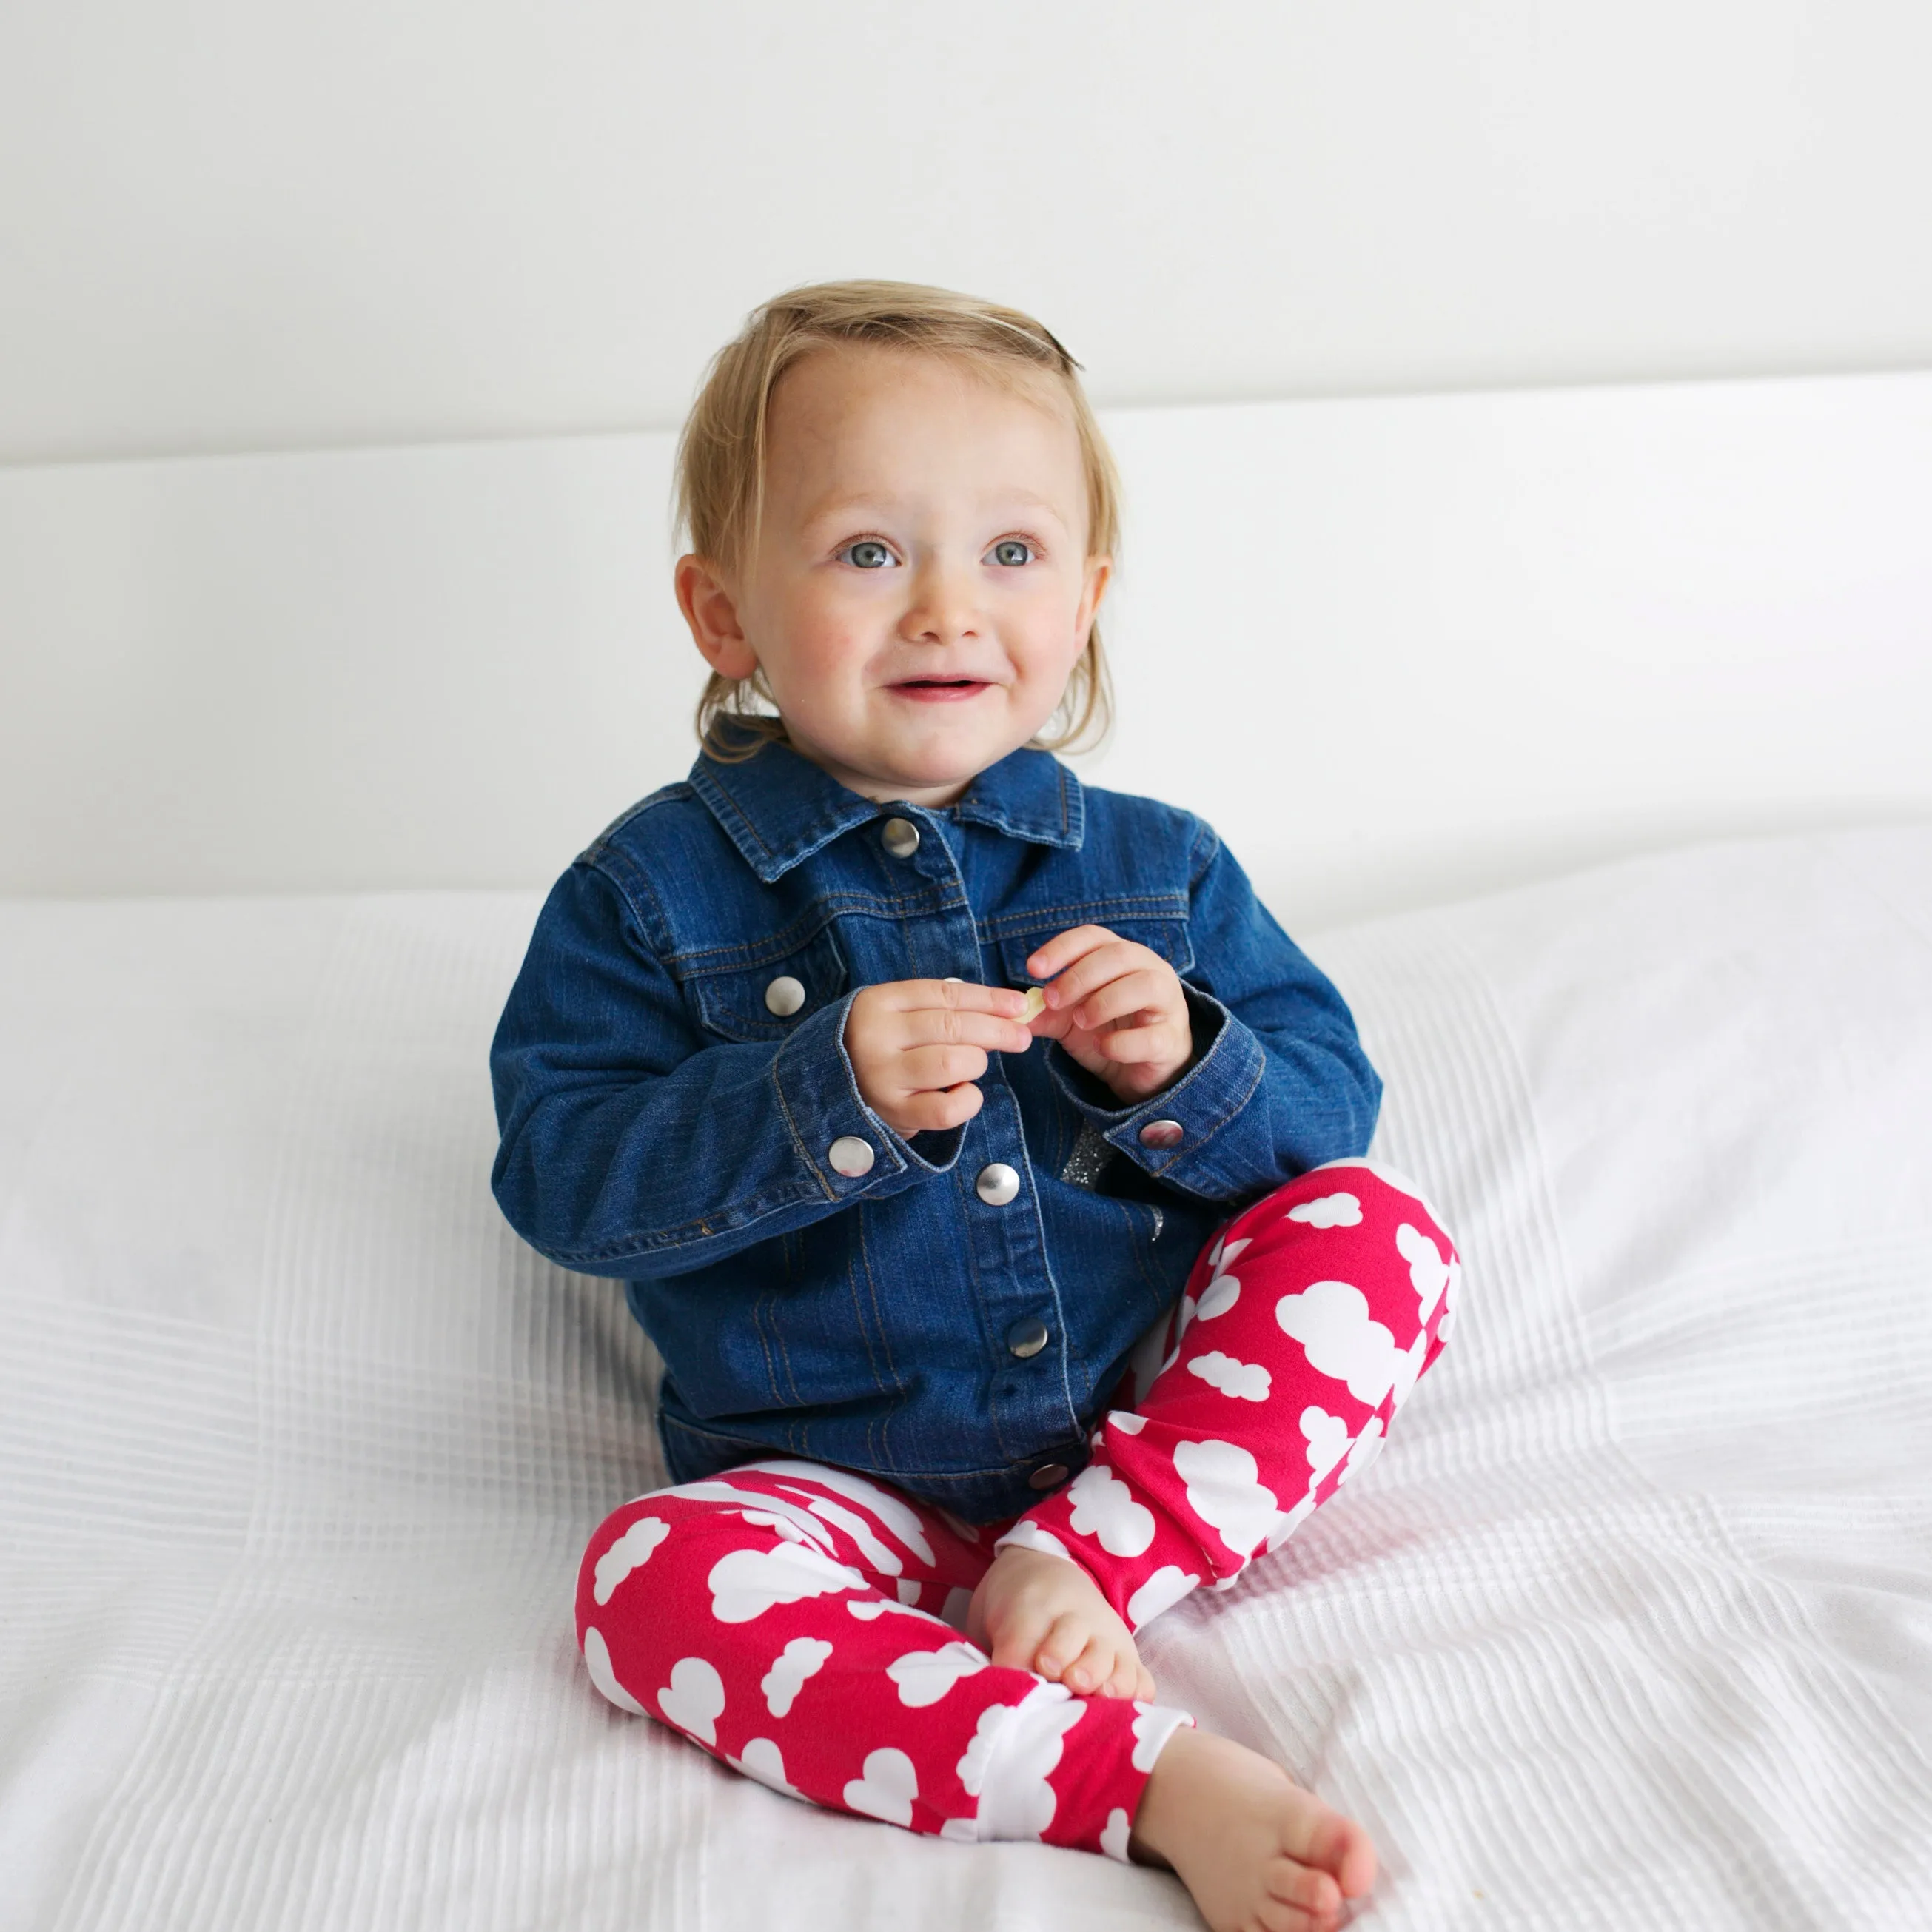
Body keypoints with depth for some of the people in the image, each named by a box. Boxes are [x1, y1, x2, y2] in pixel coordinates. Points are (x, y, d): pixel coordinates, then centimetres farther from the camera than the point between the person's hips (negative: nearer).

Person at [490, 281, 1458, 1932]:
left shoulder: (1156, 867, 3)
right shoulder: (655, 890, -4)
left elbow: (1329, 1116, 3)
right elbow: (561, 1172, -12)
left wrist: (1186, 1068, -19)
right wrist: (824, 1096, -27)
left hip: (1162, 1426, 2)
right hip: (846, 1475, -2)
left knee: (1378, 1231, -16)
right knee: (656, 1580, -29)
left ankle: (1086, 1562, -21)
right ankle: (1156, 1780, -32)